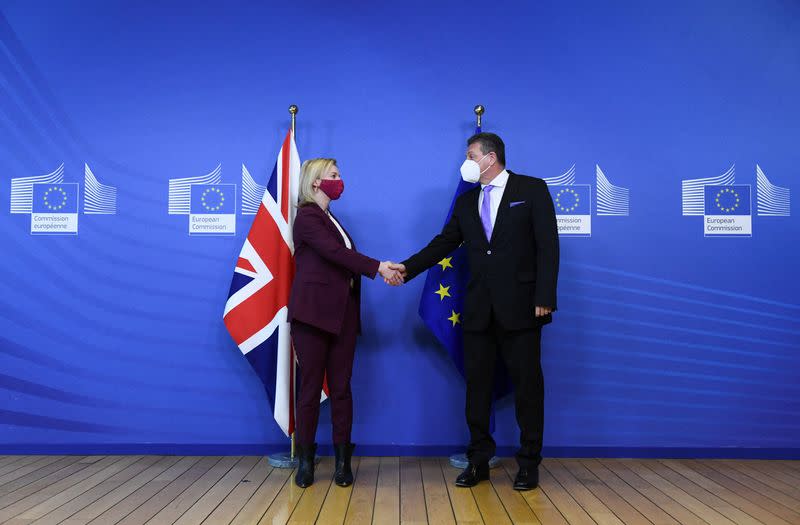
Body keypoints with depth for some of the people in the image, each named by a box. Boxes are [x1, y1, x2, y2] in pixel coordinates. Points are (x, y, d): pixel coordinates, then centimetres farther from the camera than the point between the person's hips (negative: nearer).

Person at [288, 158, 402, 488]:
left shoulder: (330, 218, 21)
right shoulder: (307, 216, -5)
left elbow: (344, 258, 12)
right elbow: (335, 253, -18)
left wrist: (381, 270, -1)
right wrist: (377, 267, -18)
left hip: (342, 313, 7)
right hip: (313, 311, -7)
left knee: (341, 387, 6)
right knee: (311, 387, 1)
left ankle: (343, 459, 12)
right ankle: (306, 460, 13)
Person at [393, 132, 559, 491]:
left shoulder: (532, 189, -1)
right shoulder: (466, 202, 14)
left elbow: (547, 245, -7)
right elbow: (443, 244, 11)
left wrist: (545, 297, -14)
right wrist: (407, 268, -2)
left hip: (520, 307, -4)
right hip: (478, 309, 5)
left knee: (527, 385, 4)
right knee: (476, 384, 8)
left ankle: (528, 464, 18)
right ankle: (478, 461, 21)